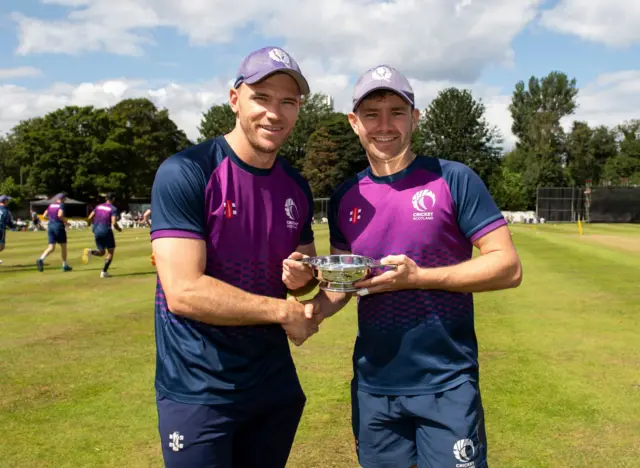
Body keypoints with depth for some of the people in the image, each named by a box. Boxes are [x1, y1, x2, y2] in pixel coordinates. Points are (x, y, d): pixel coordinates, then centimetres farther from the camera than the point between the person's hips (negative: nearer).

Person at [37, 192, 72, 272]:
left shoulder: (51, 205, 12)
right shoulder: (61, 205, -8)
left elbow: (44, 215, 12)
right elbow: (60, 215, -24)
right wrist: (65, 221, -9)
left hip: (50, 226, 6)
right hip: (59, 226, -6)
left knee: (51, 247, 3)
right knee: (63, 246, 9)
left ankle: (41, 259, -22)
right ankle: (65, 265, 16)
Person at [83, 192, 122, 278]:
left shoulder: (98, 206, 11)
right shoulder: (113, 209, -6)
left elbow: (90, 218, 8)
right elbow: (114, 223, -16)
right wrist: (119, 229, 4)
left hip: (96, 232, 6)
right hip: (106, 231, -6)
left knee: (101, 252, 18)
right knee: (110, 252, 9)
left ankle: (90, 251, -14)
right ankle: (104, 272, -1)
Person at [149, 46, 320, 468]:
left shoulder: (297, 188, 4)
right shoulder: (185, 173, -16)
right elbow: (184, 292, -23)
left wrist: (302, 278, -7)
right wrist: (284, 312, -15)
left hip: (275, 384, 6)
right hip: (199, 393, -6)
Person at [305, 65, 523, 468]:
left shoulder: (454, 180, -8)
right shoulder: (345, 198, 5)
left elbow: (508, 267, -11)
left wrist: (417, 277, -21)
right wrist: (317, 306, -9)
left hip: (446, 385, -4)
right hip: (372, 385, 4)